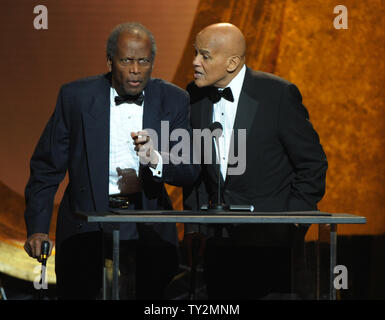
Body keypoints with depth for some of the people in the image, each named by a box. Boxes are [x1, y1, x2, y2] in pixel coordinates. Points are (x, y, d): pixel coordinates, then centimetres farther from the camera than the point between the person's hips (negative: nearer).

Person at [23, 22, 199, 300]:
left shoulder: (174, 100, 2)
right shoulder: (76, 96, -1)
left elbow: (190, 171, -3)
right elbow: (47, 166, 4)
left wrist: (156, 160, -26)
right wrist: (37, 229, -4)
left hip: (150, 230, 1)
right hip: (87, 226, -1)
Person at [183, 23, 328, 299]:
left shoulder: (278, 94, -10)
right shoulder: (195, 96, 4)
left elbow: (312, 163, -5)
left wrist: (294, 224, -8)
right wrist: (193, 225, 5)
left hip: (271, 235, -4)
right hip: (219, 235, 4)